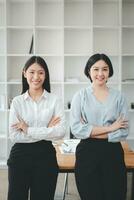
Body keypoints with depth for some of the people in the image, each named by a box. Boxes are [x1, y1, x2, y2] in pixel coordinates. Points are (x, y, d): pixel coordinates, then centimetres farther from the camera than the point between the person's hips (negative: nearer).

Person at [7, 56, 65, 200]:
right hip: (20, 156, 1)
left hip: (45, 156, 0)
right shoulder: (17, 101, 1)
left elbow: (60, 132, -13)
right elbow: (14, 136, -9)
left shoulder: (55, 100, 0)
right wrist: (47, 131, -13)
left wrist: (28, 130, -12)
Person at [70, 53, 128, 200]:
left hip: (113, 153, 1)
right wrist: (109, 128, -12)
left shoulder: (118, 97, 4)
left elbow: (123, 132, -4)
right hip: (87, 153, -1)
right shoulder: (80, 96, 1)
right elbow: (76, 129, -11)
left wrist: (91, 132, -11)